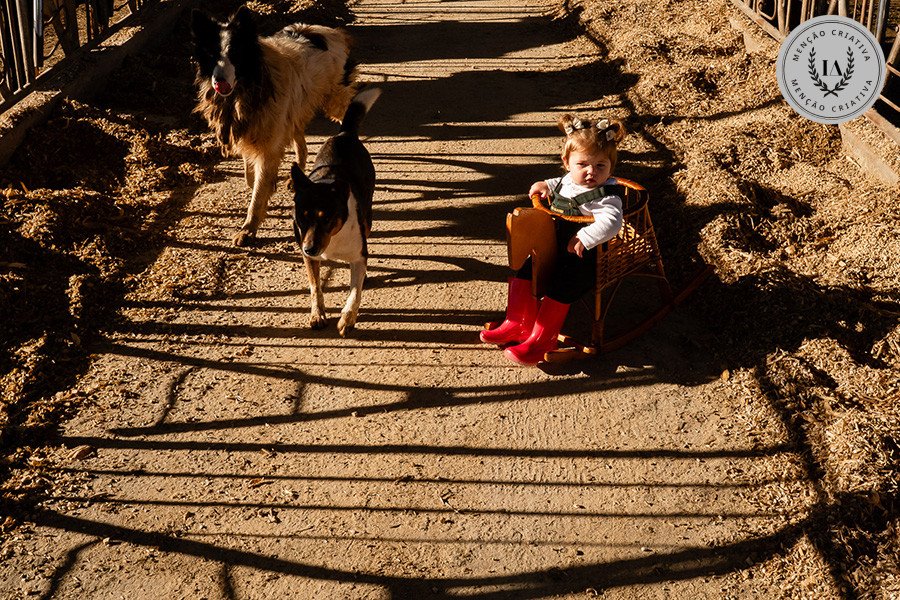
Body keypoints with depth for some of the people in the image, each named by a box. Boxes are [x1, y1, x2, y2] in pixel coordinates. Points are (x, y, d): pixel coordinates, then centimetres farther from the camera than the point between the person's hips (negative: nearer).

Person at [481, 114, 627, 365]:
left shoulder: (606, 196, -22)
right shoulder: (569, 180, 5)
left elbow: (610, 222, -41)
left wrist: (583, 239, -43)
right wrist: (546, 186, 14)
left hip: (584, 259, -9)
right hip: (556, 250, 9)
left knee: (559, 287, -20)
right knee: (526, 269, 5)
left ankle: (540, 340, -9)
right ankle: (518, 324, 11)